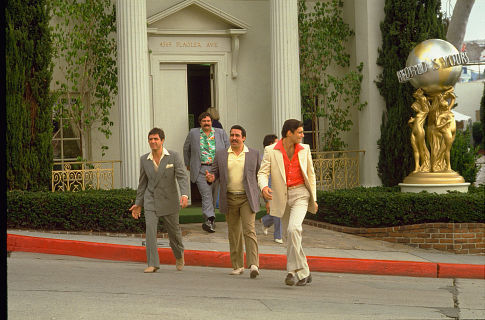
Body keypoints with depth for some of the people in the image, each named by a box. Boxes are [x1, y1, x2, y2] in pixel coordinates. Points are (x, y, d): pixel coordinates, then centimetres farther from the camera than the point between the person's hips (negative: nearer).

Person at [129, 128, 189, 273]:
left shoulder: (174, 156, -9)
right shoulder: (144, 159, 1)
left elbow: (182, 177, -16)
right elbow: (143, 183, 10)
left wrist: (184, 195, -33)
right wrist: (138, 204, 11)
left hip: (169, 201, -1)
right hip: (151, 201, 1)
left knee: (173, 231, 12)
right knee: (150, 229, -16)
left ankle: (179, 254, 42)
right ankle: (153, 264, -14)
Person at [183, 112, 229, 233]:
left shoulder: (220, 133, 6)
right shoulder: (193, 133, 5)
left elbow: (228, 149, 11)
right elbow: (186, 149, 18)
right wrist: (188, 164, 20)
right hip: (201, 170, -2)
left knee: (213, 195, 9)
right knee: (206, 195, -15)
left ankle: (208, 220, 22)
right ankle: (209, 220, -23)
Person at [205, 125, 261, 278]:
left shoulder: (254, 154, 2)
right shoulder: (221, 155, 6)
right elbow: (214, 172, 10)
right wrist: (210, 178, -15)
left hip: (247, 198, -3)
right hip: (229, 199, 3)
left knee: (249, 230, -14)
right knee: (234, 233, 8)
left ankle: (253, 265, -21)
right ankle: (238, 265, 18)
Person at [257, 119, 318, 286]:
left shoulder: (304, 150, 4)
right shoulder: (271, 151, -2)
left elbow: (310, 175, 12)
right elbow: (263, 173, -8)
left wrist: (314, 199, 11)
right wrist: (264, 187, -30)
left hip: (300, 194, -1)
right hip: (282, 197, 1)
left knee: (293, 229, -23)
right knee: (291, 236, 8)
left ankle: (293, 271, -21)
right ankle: (304, 273, 22)